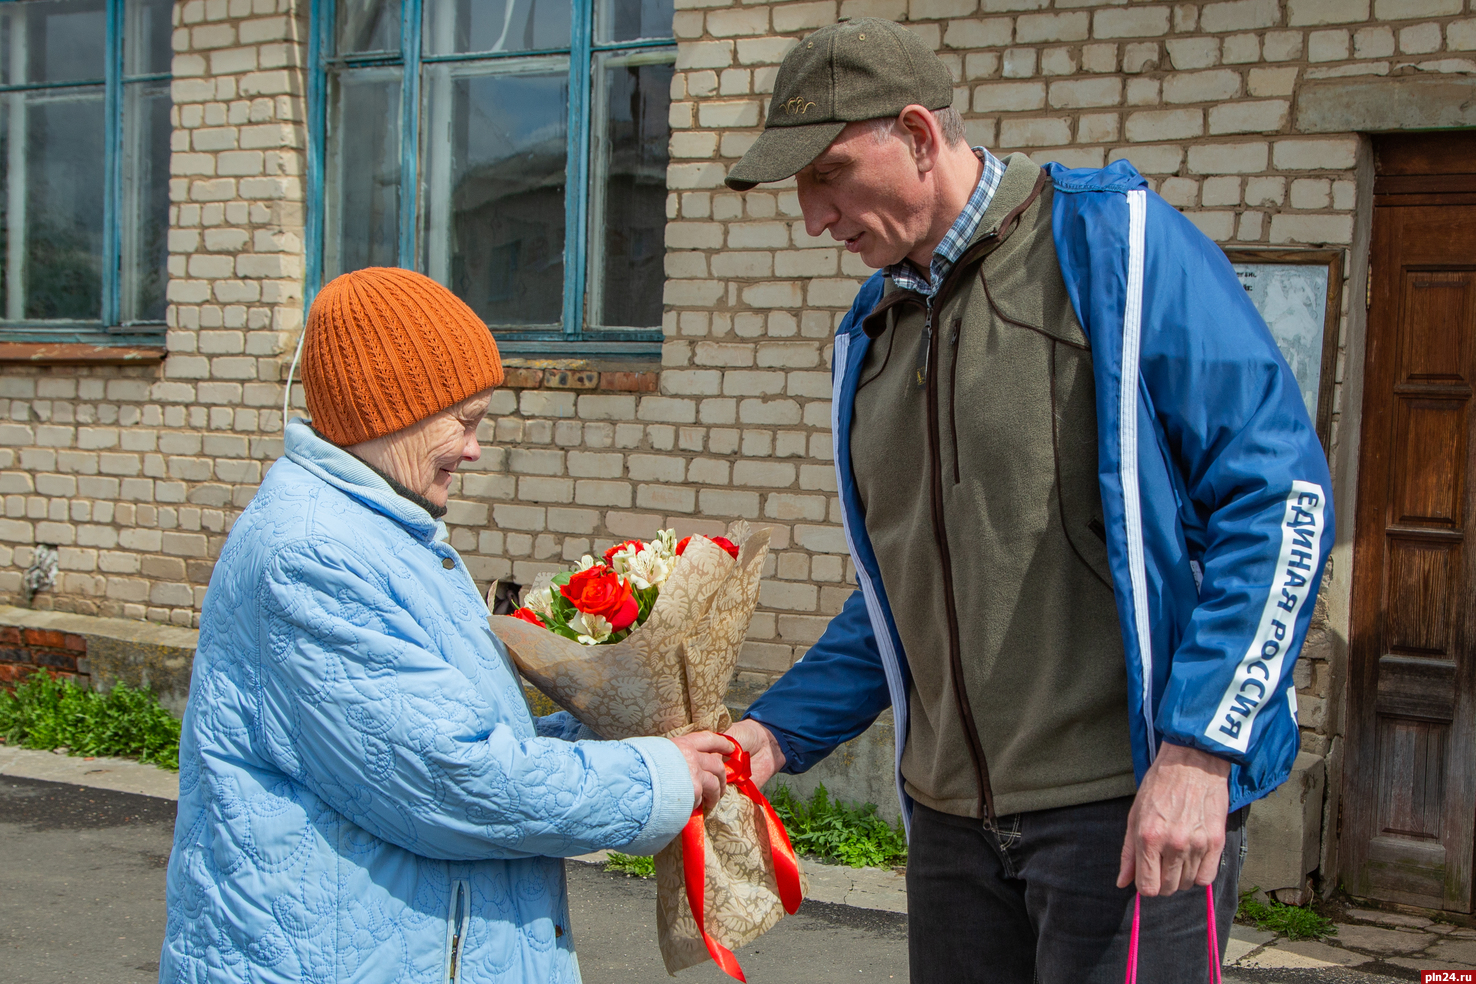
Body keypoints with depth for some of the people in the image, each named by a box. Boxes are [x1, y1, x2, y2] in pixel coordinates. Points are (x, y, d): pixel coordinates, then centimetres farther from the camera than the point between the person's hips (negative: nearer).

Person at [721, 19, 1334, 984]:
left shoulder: (1118, 243, -8)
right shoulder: (874, 331, 14)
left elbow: (1280, 495, -12)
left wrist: (1199, 749, -18)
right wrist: (780, 730, 9)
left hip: (1129, 803, -6)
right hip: (952, 812, 7)